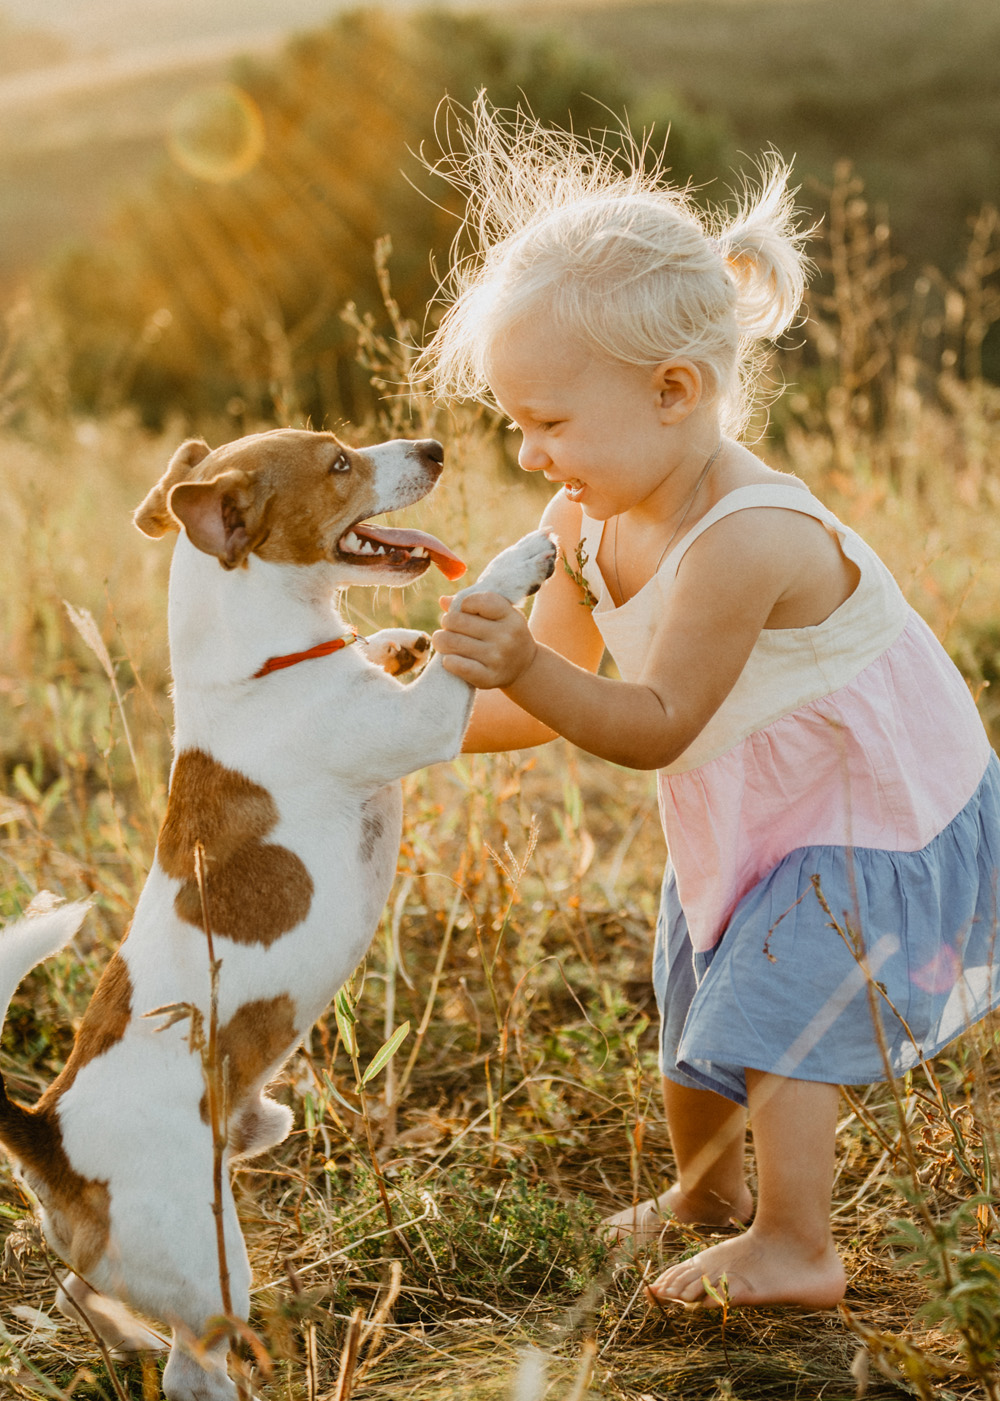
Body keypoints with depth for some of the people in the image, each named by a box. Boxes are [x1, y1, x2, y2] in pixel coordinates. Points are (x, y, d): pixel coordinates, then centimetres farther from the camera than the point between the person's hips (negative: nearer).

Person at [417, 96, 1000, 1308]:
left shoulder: (747, 540, -37)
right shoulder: (596, 522, -10)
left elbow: (655, 725, -34)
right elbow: (557, 699, -3)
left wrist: (525, 668, -47)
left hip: (874, 819, -9)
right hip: (745, 820, 9)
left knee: (769, 1018, -8)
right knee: (692, 1015, 20)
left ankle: (795, 1251, 12)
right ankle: (705, 1189, 45)